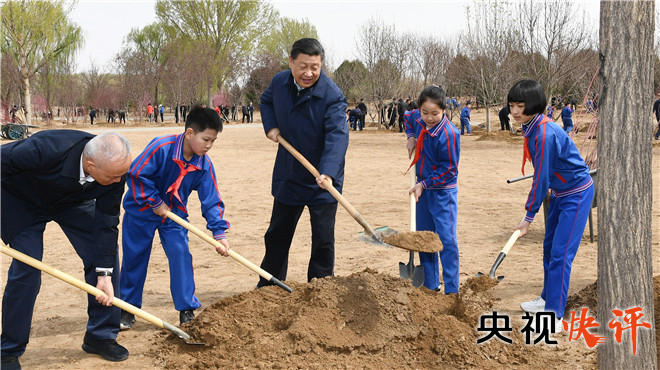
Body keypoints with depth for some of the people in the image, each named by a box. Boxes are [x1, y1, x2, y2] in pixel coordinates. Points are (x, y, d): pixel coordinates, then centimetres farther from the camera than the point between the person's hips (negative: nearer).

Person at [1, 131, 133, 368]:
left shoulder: (116, 168, -29)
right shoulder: (46, 149, -44)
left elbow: (106, 222, -19)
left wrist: (104, 274, -20)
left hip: (72, 200, 4)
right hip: (21, 198, -4)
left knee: (106, 255, -6)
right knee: (26, 269, -13)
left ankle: (100, 336, 11)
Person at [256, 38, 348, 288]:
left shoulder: (332, 96, -22)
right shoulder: (279, 82, -4)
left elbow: (338, 135, -33)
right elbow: (266, 100, 19)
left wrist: (328, 173, -48)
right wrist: (270, 126, -1)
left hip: (321, 182, -5)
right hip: (288, 177, 5)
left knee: (323, 239, -1)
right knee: (277, 234, 18)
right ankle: (267, 289, 35)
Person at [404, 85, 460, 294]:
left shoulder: (449, 134, -24)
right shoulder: (418, 119, -3)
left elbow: (448, 170, -20)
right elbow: (408, 118, 24)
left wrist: (424, 185, -20)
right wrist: (411, 137, 8)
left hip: (443, 191, -8)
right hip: (424, 188, 8)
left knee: (446, 239, -8)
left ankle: (451, 290, -2)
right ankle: (430, 285, 26)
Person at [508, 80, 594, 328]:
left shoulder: (545, 134, -28)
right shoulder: (531, 128, 1)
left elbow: (541, 179, -24)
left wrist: (528, 217, -17)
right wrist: (530, 212, 13)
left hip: (576, 194, -10)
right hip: (560, 192, 10)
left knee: (561, 254, -11)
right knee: (549, 248, 19)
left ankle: (554, 313, -7)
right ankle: (548, 299, 34)